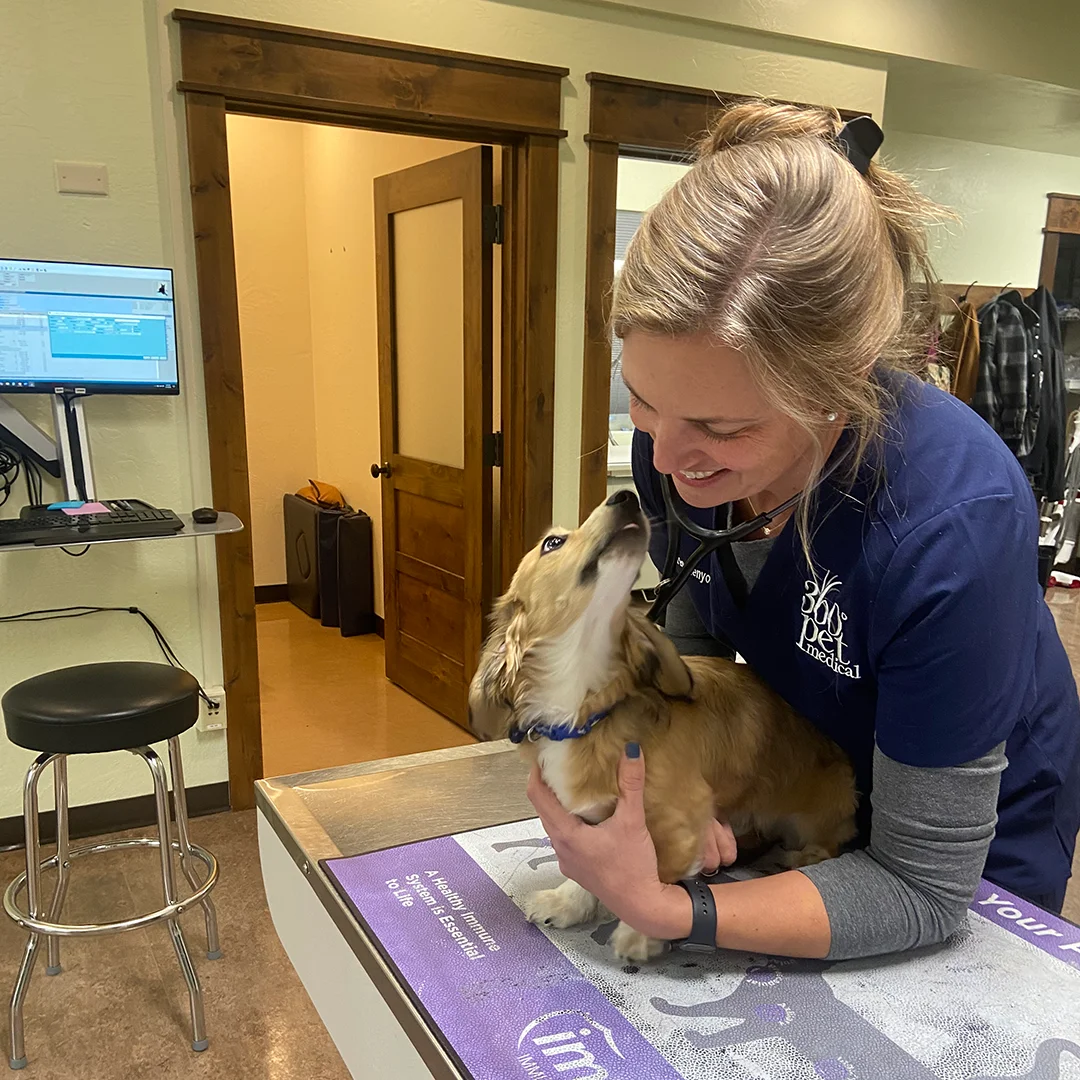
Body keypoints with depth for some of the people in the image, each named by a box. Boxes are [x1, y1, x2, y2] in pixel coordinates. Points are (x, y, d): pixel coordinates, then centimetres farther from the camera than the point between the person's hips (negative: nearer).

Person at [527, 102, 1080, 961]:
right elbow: (693, 633, -6)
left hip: (976, 846, -4)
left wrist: (661, 912, -39)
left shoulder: (952, 527, -41)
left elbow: (923, 888, -31)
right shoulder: (683, 426, -24)